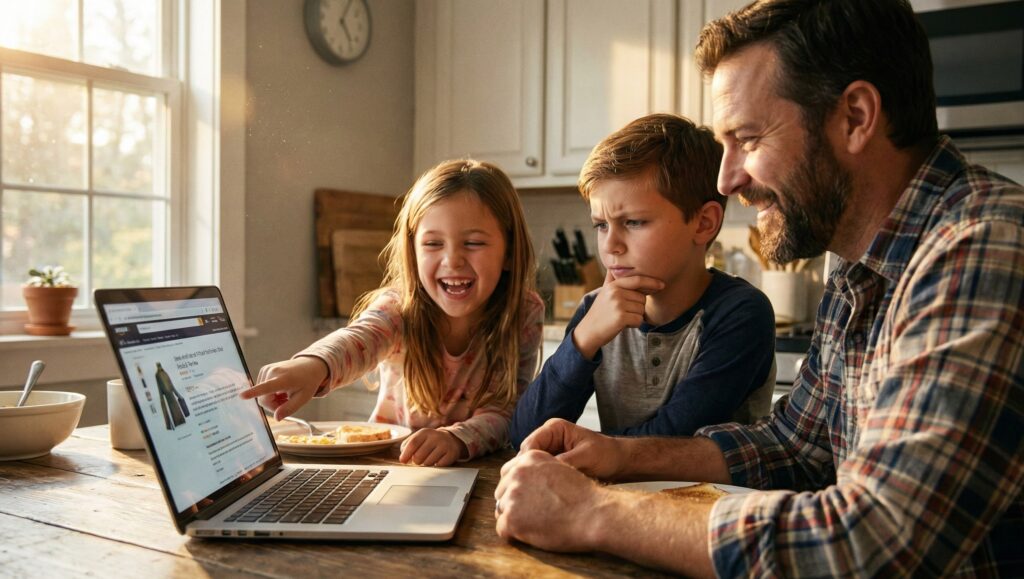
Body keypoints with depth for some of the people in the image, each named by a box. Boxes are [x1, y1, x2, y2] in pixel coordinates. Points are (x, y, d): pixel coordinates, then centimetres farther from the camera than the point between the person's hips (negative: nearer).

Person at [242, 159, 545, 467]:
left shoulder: (524, 315, -12)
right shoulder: (400, 306, -14)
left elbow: (505, 410, -15)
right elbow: (359, 339, -36)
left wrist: (457, 439, -36)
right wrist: (313, 365, -58)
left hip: (477, 470, 1)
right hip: (388, 459, 0)